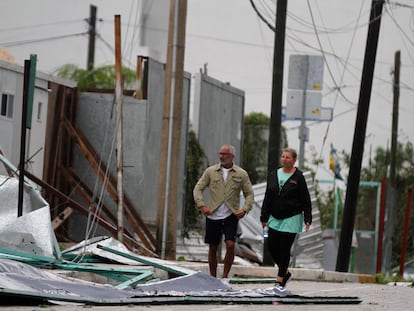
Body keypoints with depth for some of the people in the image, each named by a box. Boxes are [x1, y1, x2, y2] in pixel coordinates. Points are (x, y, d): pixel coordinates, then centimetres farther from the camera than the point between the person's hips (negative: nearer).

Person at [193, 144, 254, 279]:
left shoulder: (241, 174, 2)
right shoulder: (211, 171, 4)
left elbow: (249, 194, 7)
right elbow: (198, 189, 4)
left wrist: (245, 209, -10)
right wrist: (202, 205, -11)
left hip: (231, 216, -1)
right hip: (213, 216, 1)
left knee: (230, 245, -15)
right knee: (213, 248, 6)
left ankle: (225, 276, -4)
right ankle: (212, 278, 18)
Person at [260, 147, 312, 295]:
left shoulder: (298, 177, -6)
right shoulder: (274, 174, 8)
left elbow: (305, 200, -6)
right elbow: (267, 198, 12)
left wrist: (307, 219, -11)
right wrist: (264, 217, 10)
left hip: (292, 219, -5)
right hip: (275, 218, 5)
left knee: (284, 249, -4)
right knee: (272, 246, 2)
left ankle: (279, 282, 1)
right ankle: (285, 273, 24)